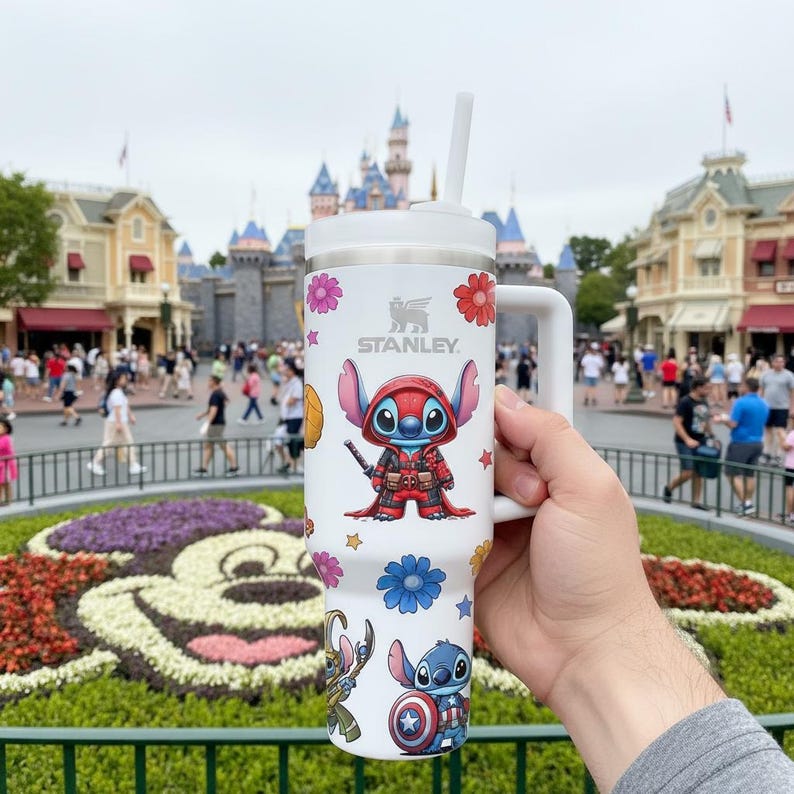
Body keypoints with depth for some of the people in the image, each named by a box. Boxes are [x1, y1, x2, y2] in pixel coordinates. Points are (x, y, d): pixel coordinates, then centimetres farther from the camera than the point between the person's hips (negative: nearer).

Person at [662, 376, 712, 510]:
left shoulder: (704, 403, 10)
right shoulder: (685, 402, -13)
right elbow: (676, 422, -18)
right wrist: (687, 439, -24)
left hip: (700, 442, 7)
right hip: (684, 443, -7)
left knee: (698, 472, 7)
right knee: (688, 473, -9)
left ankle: (696, 501, 14)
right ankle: (669, 488, 16)